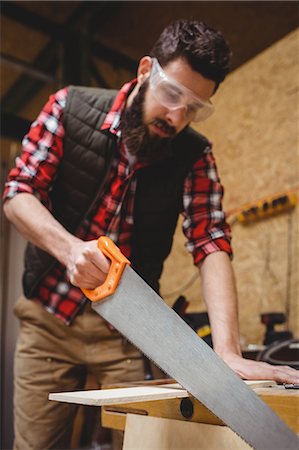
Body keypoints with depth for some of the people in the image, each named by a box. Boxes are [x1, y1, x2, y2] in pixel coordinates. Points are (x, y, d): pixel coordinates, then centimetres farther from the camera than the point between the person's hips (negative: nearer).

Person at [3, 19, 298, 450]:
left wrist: (228, 350, -31)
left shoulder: (195, 157, -7)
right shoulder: (70, 107, -7)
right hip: (48, 313, 0)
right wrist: (69, 248, -31)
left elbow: (211, 244, -17)